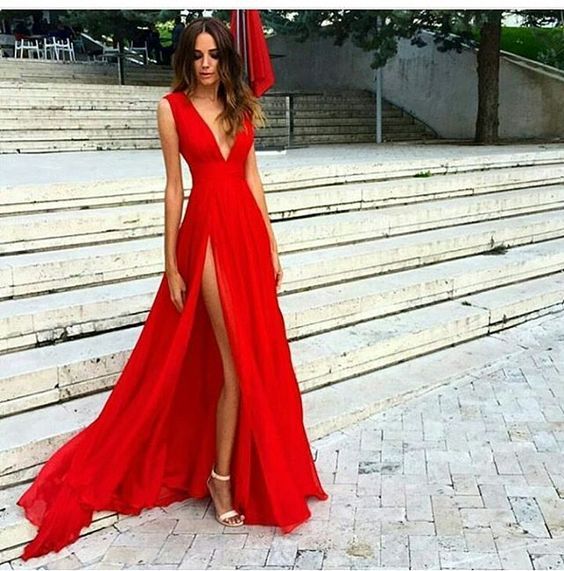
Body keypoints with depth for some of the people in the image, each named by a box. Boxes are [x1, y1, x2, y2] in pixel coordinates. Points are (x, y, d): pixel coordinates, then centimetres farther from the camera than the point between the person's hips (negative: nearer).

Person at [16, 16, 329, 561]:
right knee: (237, 363, -7)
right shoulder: (172, 108, 0)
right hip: (208, 233, -5)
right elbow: (174, 187, -1)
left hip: (248, 230, 5)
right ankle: (221, 476, 9)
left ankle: (255, 465, 28)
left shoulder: (241, 105, 12)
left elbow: (252, 176, 13)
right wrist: (172, 264, -3)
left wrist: (271, 246, 10)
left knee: (260, 355, 10)